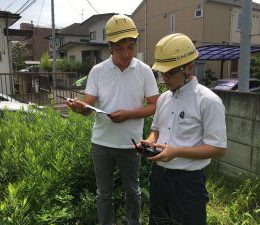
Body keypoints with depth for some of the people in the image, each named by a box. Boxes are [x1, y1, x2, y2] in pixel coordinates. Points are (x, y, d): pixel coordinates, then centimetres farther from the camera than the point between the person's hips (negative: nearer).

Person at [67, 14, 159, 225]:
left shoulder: (144, 71, -7)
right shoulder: (97, 71, -5)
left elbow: (154, 106, -6)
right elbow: (89, 106, -8)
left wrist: (128, 114, -21)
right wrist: (80, 107, -32)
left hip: (130, 143, 0)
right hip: (102, 143, 1)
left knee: (132, 190, 20)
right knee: (104, 192, 17)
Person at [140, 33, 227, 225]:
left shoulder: (208, 101, -16)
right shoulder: (164, 98, 5)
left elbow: (218, 148, -16)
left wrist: (175, 151, -23)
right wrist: (150, 142, -4)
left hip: (187, 181, -6)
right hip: (158, 174, 7)